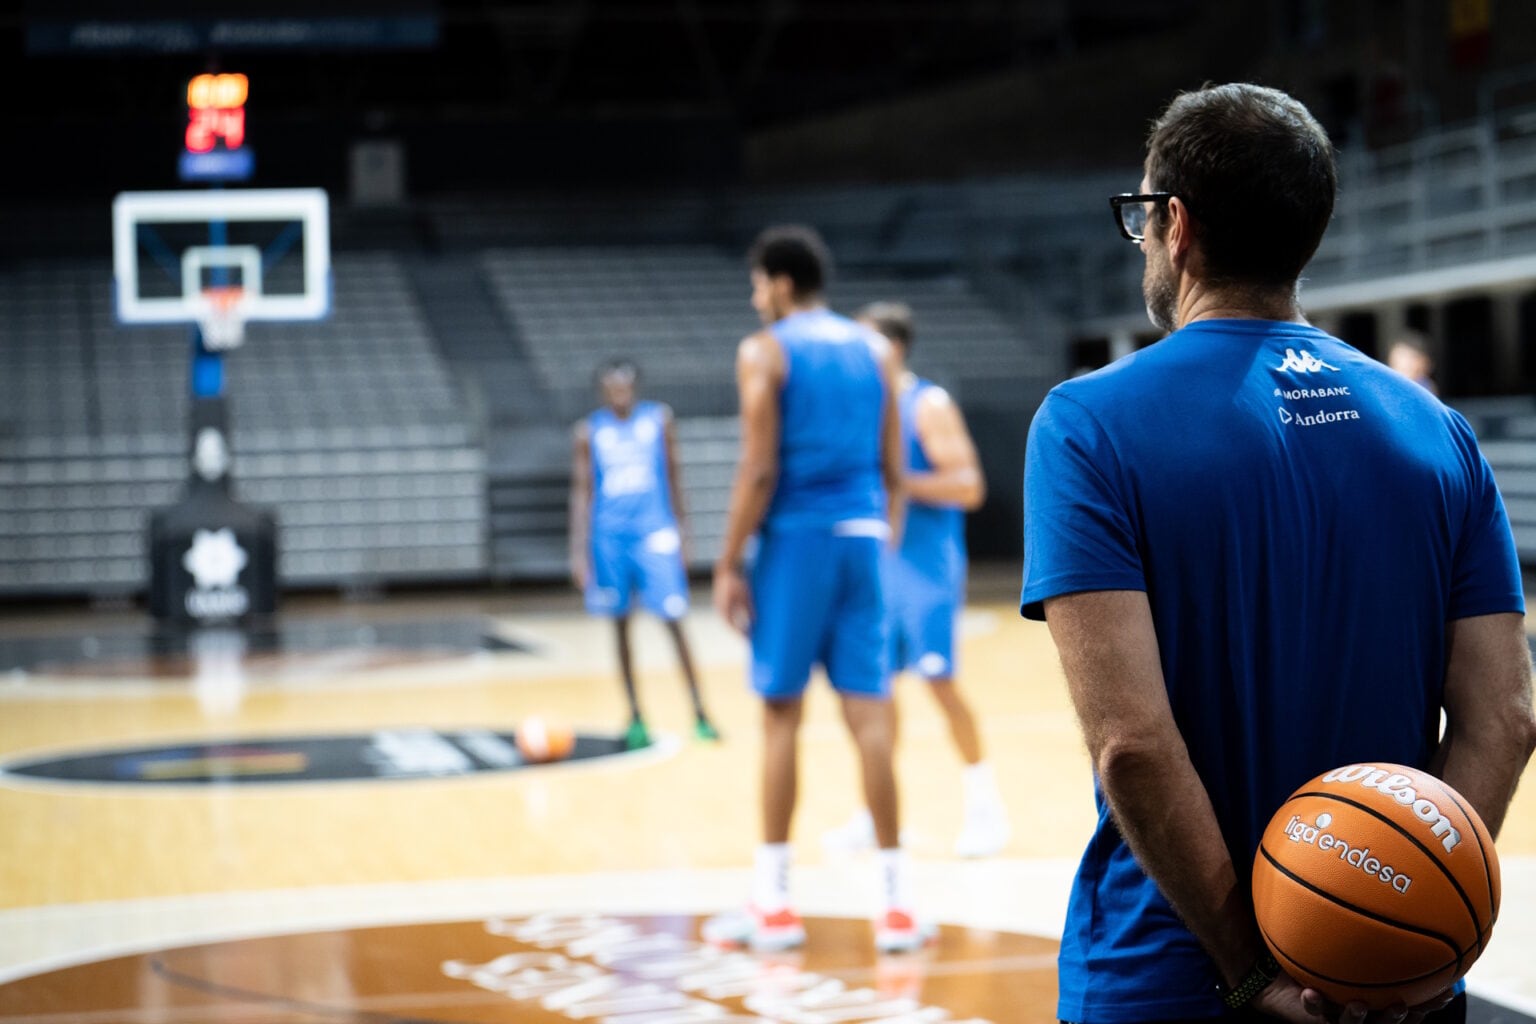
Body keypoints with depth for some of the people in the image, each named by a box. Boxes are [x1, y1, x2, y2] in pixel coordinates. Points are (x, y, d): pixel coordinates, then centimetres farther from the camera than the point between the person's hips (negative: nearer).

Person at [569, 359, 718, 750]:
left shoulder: (658, 419, 4)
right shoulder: (588, 432, 2)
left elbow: (673, 478, 10)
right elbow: (582, 492, 3)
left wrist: (681, 534, 8)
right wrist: (578, 550, -4)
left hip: (655, 533, -1)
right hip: (609, 537, 1)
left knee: (674, 622, -8)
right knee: (620, 627, 7)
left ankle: (699, 714, -3)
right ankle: (635, 718, 16)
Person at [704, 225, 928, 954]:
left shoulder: (764, 352, -4)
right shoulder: (875, 351, 13)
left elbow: (759, 469, -11)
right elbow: (892, 469, 11)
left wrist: (728, 566, -7)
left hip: (795, 539, -4)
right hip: (862, 537, 4)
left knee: (781, 716, 4)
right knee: (869, 715, 3)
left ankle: (772, 902, 8)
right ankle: (896, 901, 1)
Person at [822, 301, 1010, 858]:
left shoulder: (929, 405, -11)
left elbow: (968, 487, -18)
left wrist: (897, 480, -23)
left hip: (928, 562, -8)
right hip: (883, 559, 8)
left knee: (939, 679, -7)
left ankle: (986, 805, 6)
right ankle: (877, 813, 15)